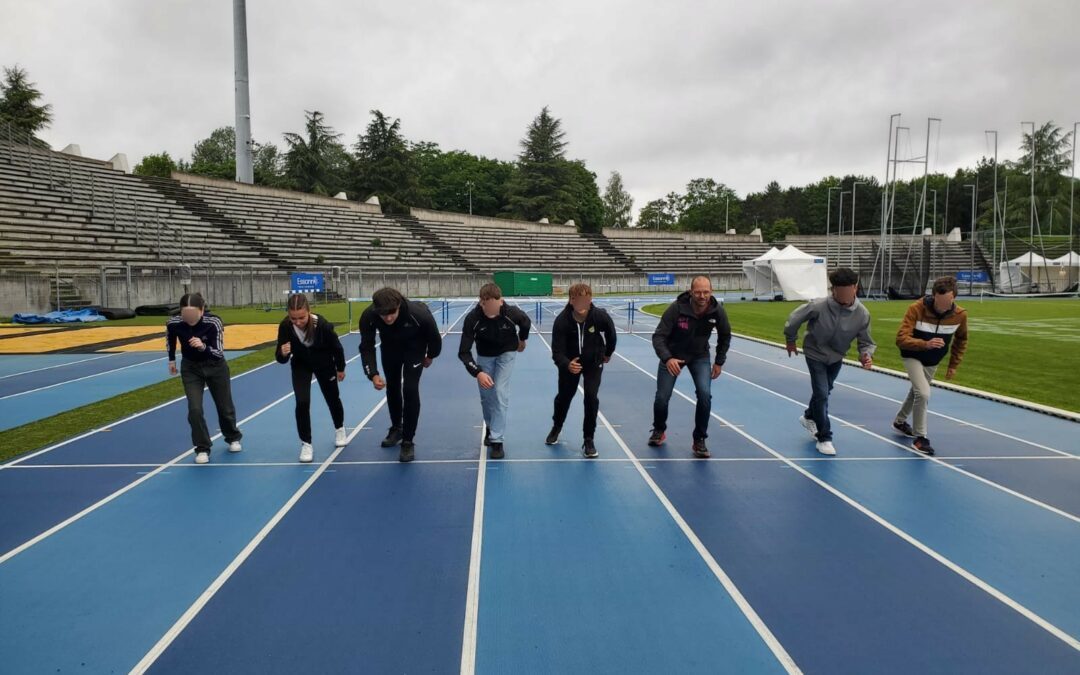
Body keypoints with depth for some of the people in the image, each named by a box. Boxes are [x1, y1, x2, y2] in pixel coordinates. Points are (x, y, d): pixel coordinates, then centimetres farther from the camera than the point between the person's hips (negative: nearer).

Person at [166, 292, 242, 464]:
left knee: (225, 407, 12)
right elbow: (170, 339, 2)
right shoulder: (173, 323, -23)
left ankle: (233, 438, 39)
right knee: (194, 409, -11)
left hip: (215, 366, -1)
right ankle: (202, 448, 6)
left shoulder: (213, 322, -32)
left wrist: (203, 347, -46)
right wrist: (171, 360, 12)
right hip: (190, 367, 1)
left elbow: (220, 352, -28)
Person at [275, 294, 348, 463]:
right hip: (300, 366, 1)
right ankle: (306, 444, 4)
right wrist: (283, 354, -47)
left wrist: (341, 368, -1)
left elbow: (336, 347, -16)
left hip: (324, 364, 0)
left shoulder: (323, 325, -37)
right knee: (302, 403, -13)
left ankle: (339, 429, 46)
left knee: (333, 399, 17)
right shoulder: (285, 326, -32)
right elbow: (280, 359, -22)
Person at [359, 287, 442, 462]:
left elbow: (434, 336, -20)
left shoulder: (418, 313, -40)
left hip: (414, 349, -3)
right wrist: (373, 374, -36)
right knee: (392, 388, 14)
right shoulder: (368, 316, -35)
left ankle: (408, 441, -1)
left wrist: (431, 356, -2)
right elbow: (367, 347, -24)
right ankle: (396, 429, 38)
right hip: (390, 348, 3)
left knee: (410, 390, -13)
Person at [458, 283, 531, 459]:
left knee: (500, 392, -14)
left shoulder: (512, 313, -33)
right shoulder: (472, 318, -34)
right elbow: (464, 352, -32)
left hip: (506, 352, -1)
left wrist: (522, 340, 12)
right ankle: (491, 427, 37)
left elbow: (526, 323, -6)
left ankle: (497, 440, -6)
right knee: (486, 395, 8)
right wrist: (477, 373, -47)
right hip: (484, 355, 1)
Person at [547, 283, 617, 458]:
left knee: (591, 396, -14)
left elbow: (611, 333, -4)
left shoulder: (600, 316, -28)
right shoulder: (561, 321, -31)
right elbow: (557, 351, -32)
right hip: (570, 362, 0)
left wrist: (608, 353, 11)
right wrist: (567, 365, -52)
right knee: (564, 396, 12)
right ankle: (556, 428, 43)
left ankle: (588, 440, 3)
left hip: (593, 361, 0)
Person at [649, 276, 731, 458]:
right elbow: (658, 336, -28)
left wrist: (719, 361, 2)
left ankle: (699, 440, 2)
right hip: (672, 355, -1)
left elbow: (725, 336, 1)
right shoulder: (676, 308, -31)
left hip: (700, 356, 2)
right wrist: (667, 358, -45)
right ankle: (659, 430, 32)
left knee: (705, 394, -17)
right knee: (662, 397, -1)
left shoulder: (717, 311, -20)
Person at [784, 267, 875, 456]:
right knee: (821, 394, -10)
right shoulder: (818, 306, -33)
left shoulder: (862, 314, -24)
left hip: (836, 357, 4)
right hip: (815, 354, -4)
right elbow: (794, 319, -16)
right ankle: (824, 438, 5)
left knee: (824, 391, 24)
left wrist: (866, 355, -36)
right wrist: (790, 340, -1)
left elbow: (865, 341, -14)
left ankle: (809, 417, 52)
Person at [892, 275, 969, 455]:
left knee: (917, 392, 22)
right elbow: (901, 339, -34)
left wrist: (954, 365, 6)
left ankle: (899, 421, 48)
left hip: (933, 362, 5)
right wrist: (925, 344, -49)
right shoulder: (916, 309, -30)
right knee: (923, 393, -21)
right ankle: (920, 438, -6)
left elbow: (961, 340, 4)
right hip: (913, 357, -5)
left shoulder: (960, 314, -17)